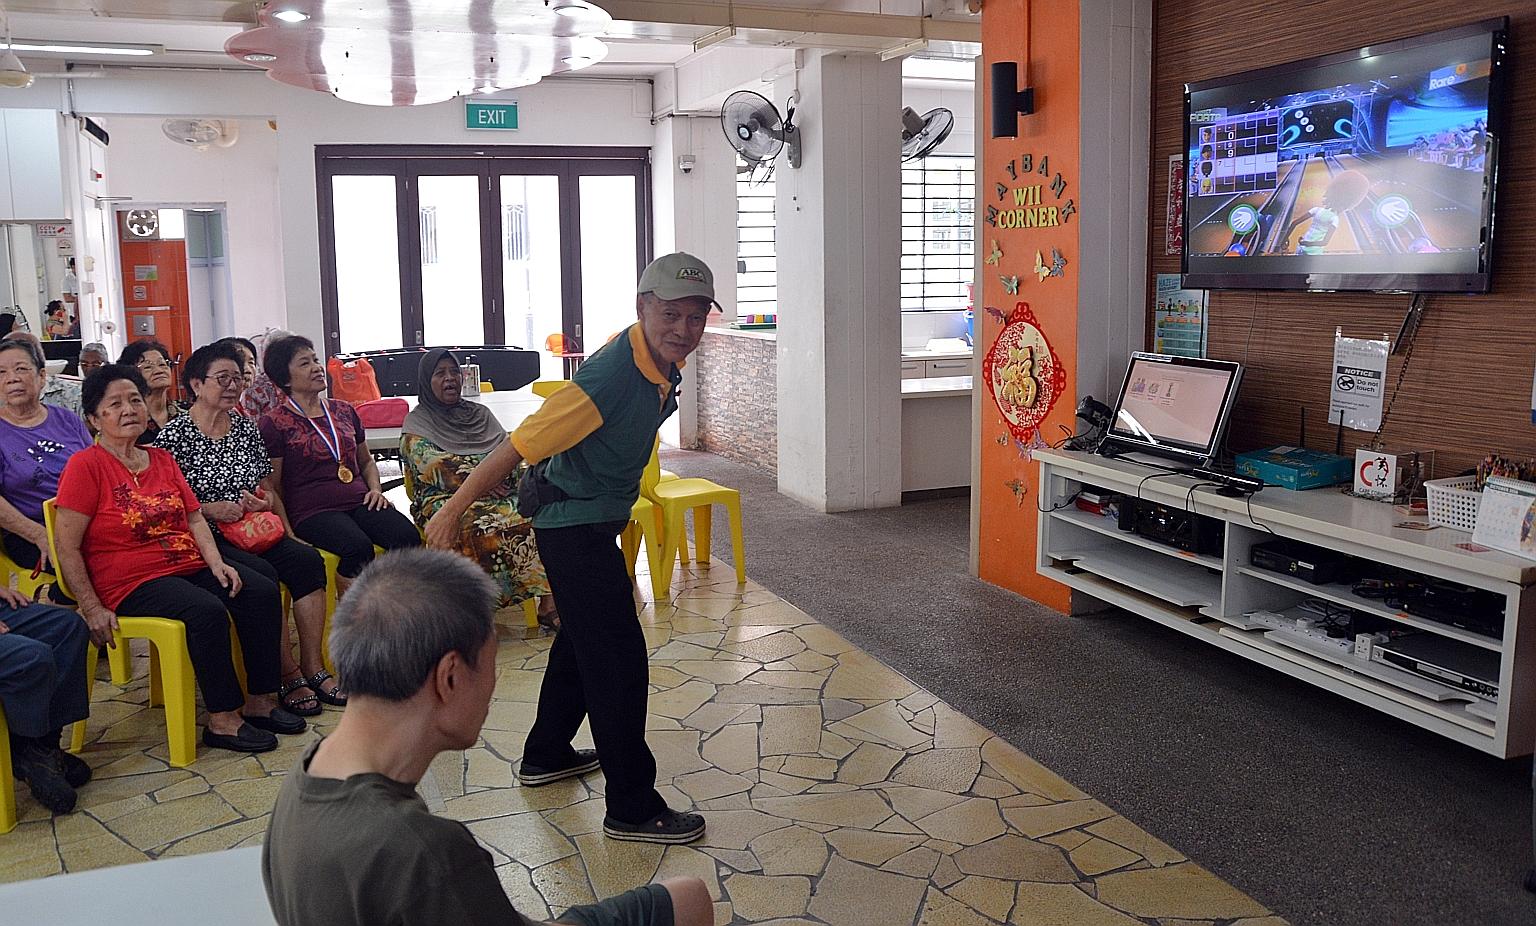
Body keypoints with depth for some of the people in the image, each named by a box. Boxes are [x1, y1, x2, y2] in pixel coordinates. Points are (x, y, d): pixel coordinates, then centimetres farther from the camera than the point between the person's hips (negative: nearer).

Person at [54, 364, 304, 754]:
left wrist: (216, 562, -4)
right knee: (208, 612, -31)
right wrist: (92, 609, -15)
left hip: (190, 566, 7)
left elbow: (194, 518, 15)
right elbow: (67, 547, -10)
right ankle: (222, 720, -21)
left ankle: (260, 702, -8)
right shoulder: (85, 466, -6)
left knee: (262, 592, -15)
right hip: (130, 582, -7)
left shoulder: (162, 459, 15)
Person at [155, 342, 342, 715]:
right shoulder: (174, 436, -3)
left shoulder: (246, 428, 14)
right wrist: (212, 509, -17)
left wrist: (264, 501, -2)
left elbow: (270, 489, 21)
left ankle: (313, 670, -17)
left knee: (307, 559, -21)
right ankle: (288, 677, -21)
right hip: (206, 541, -5)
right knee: (261, 575, -31)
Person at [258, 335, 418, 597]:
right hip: (311, 510, -5)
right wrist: (289, 535, -9)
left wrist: (375, 489, 11)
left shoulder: (344, 411, 20)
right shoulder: (274, 423, 5)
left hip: (358, 501, 5)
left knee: (408, 536, -26)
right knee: (359, 546, -35)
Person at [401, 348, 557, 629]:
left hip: (499, 492, 4)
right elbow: (429, 464, -7)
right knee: (478, 528, -39)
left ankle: (548, 602, -32)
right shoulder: (416, 422, 11)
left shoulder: (480, 413, 26)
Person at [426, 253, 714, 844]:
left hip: (595, 523, 10)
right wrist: (453, 509, -19)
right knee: (619, 659, -6)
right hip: (574, 529, -10)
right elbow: (519, 445, -26)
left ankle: (545, 756, 43)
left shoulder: (664, 364, -4)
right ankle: (632, 807, 4)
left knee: (582, 641, 23)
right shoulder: (610, 377, -31)